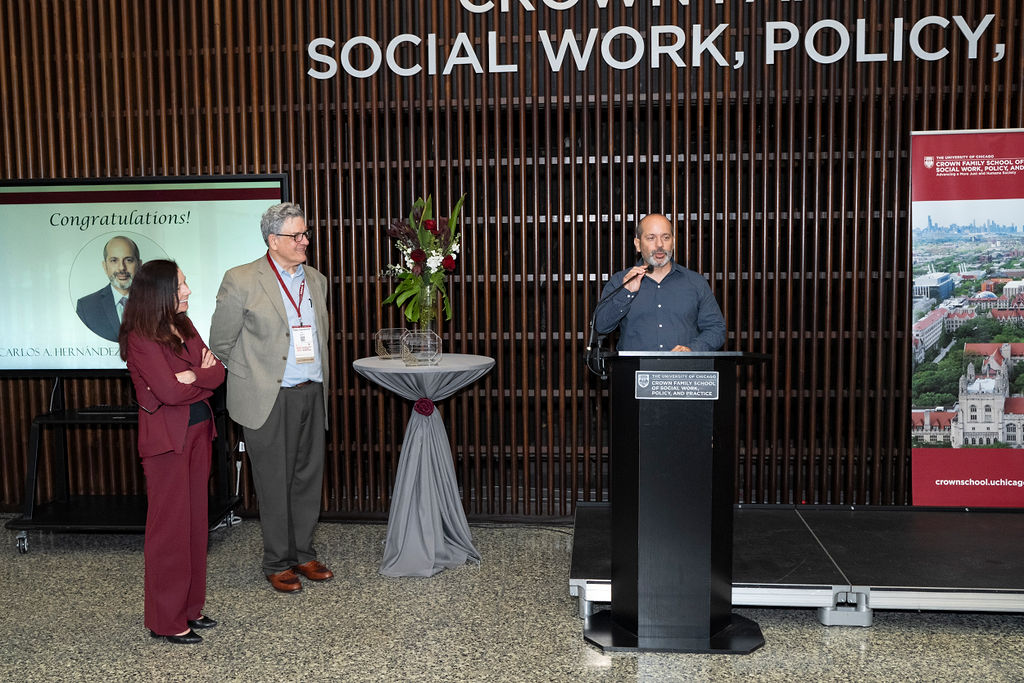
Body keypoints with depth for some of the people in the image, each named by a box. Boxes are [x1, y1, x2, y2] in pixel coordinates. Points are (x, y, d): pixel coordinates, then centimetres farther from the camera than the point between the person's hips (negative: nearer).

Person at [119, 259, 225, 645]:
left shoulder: (184, 326, 11)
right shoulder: (141, 338, -13)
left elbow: (217, 373, 4)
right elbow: (169, 391, -21)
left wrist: (191, 377, -15)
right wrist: (201, 377, -5)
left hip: (198, 431, 7)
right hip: (166, 437, -7)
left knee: (195, 519, 12)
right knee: (170, 526, 0)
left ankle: (189, 606, 24)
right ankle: (166, 621, 13)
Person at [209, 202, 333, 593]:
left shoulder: (316, 281, 10)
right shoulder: (241, 281, -8)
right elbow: (221, 342, -2)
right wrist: (250, 378, 4)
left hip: (312, 395, 6)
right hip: (269, 399, -5)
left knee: (309, 477, 12)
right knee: (275, 483, 4)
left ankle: (303, 553, 28)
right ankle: (277, 563, 19)